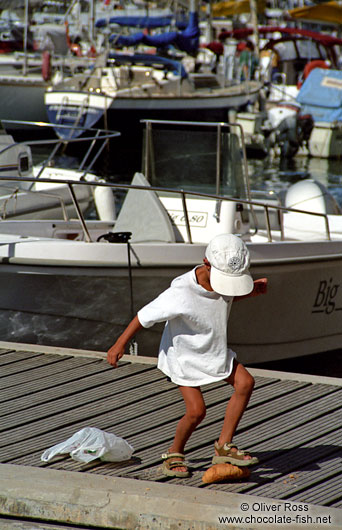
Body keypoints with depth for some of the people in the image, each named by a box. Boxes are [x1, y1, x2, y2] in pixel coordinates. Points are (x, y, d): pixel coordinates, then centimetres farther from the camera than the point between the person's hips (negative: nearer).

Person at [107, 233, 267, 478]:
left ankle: (224, 446, -2)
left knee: (245, 383, -11)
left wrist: (253, 290, -12)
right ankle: (174, 454, 16)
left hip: (215, 348, 6)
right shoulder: (181, 295, -36)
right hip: (185, 354, -6)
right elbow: (146, 315, -24)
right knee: (196, 411, -13)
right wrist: (120, 345, -15)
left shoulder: (227, 276, -17)